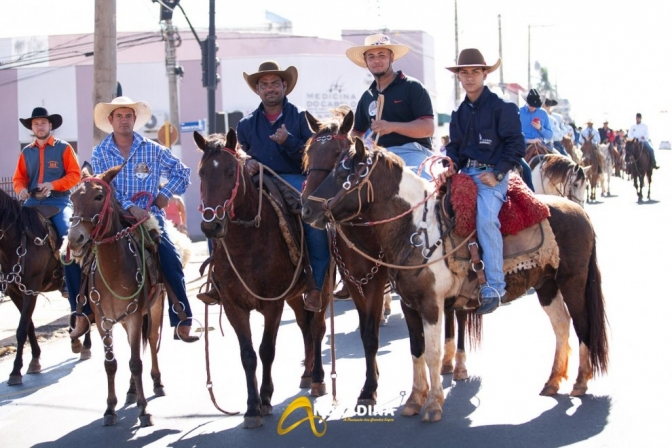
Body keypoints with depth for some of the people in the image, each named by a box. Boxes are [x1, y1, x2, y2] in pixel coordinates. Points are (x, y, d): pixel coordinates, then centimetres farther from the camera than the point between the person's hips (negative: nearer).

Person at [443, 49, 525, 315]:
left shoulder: (501, 107, -4)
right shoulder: (460, 113, 16)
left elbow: (515, 145, -6)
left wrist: (497, 174, -15)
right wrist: (450, 166, 0)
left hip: (492, 175, -7)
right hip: (466, 173, 7)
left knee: (486, 218, -29)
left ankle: (494, 286, -26)